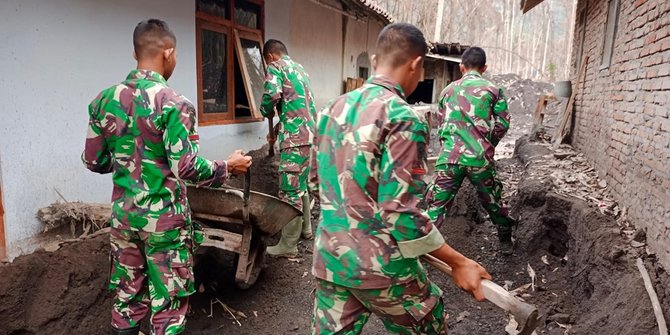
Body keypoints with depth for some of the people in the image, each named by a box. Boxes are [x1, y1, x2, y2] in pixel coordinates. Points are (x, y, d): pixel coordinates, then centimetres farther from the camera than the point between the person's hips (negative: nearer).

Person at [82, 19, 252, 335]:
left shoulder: (104, 100, 1)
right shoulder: (174, 103, -17)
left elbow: (93, 161, 7)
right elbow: (186, 168, -20)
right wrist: (228, 167, -5)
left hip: (123, 214, 6)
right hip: (164, 218, -6)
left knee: (127, 295, 19)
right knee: (167, 301, 9)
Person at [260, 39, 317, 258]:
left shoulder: (276, 67, 0)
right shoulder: (299, 69, 26)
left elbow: (272, 94, -20)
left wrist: (267, 113, 1)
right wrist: (278, 130, 32)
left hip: (296, 136, -9)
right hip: (309, 132, 9)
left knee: (290, 190, -5)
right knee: (300, 185, 21)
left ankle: (288, 246, 1)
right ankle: (305, 228, 33)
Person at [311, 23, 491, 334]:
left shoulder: (333, 108, 4)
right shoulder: (404, 119, -18)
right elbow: (400, 212, -21)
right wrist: (459, 262, -11)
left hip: (330, 258, 6)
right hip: (381, 265, -5)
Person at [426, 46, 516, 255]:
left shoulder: (448, 90, 13)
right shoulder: (493, 89, 7)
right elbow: (502, 124, 3)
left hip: (449, 156, 1)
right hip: (480, 157, 0)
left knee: (437, 204, 5)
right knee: (492, 201, 18)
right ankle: (506, 242, 37)